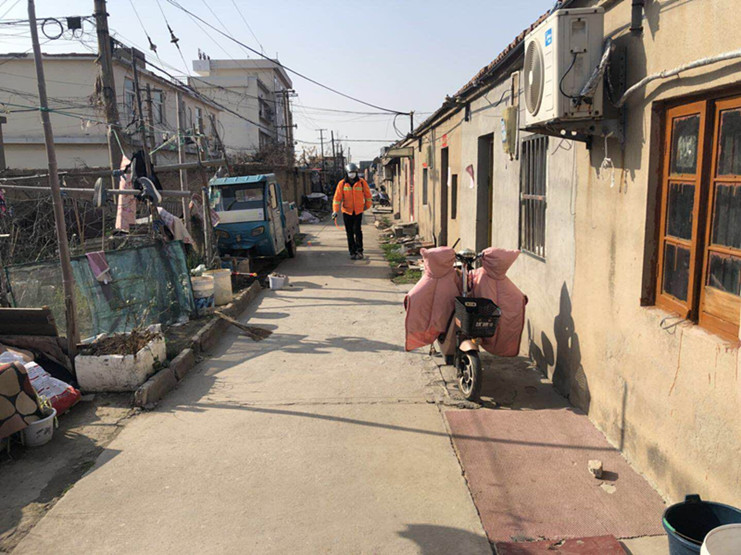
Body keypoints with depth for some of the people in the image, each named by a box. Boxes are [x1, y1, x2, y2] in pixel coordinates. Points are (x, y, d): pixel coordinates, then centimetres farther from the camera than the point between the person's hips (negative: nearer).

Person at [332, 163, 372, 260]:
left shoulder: (362, 182, -4)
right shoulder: (342, 184, -4)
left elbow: (367, 194, 11)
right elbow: (337, 197, -6)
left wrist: (367, 205, 18)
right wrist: (335, 211, -14)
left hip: (358, 211, -1)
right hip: (347, 211, 1)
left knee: (357, 230, -8)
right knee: (349, 232, 6)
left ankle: (359, 251, 3)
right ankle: (352, 252, 15)